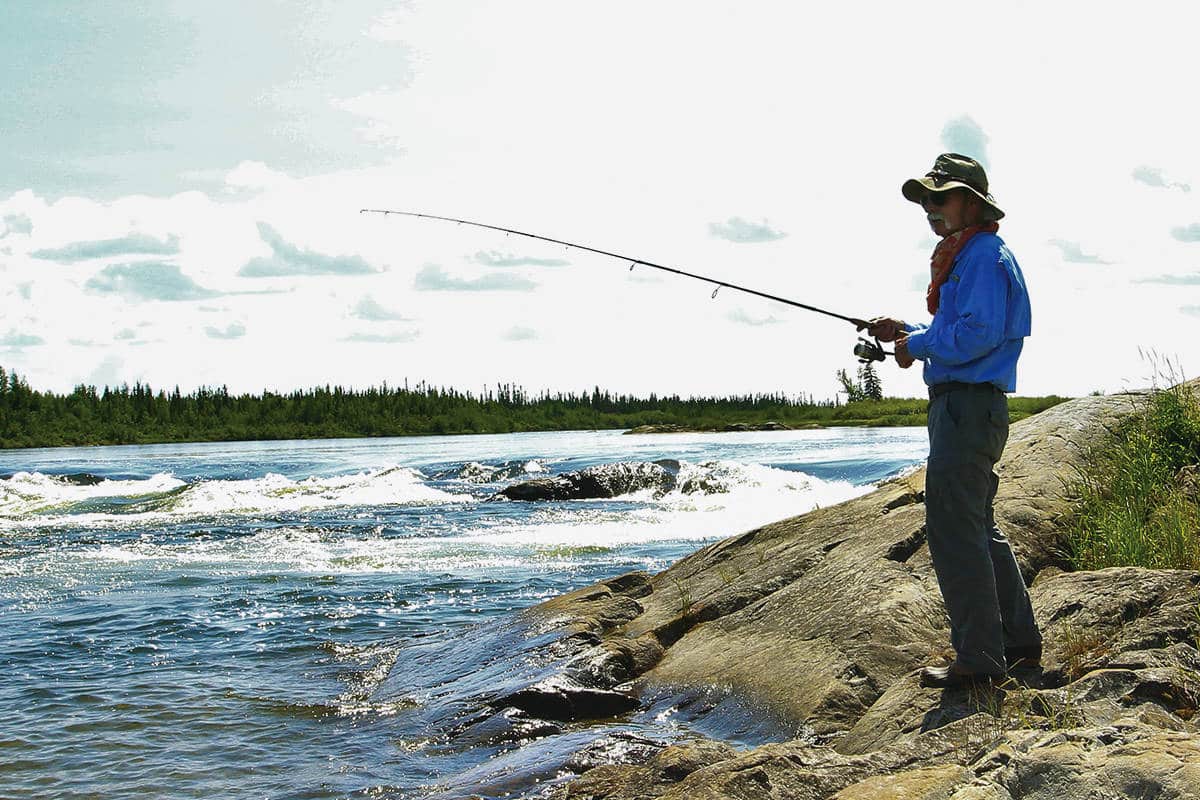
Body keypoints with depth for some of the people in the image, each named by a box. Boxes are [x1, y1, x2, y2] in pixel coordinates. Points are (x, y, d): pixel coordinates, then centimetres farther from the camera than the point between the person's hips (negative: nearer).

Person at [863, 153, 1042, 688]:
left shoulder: (984, 255, -12)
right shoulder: (963, 257, 21)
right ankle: (1019, 642, 25)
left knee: (954, 529, -10)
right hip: (965, 407, 11)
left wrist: (917, 346, -10)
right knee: (979, 527, 17)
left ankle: (979, 658, -7)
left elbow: (977, 334, -23)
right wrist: (906, 332, 13)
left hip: (968, 406, -11)